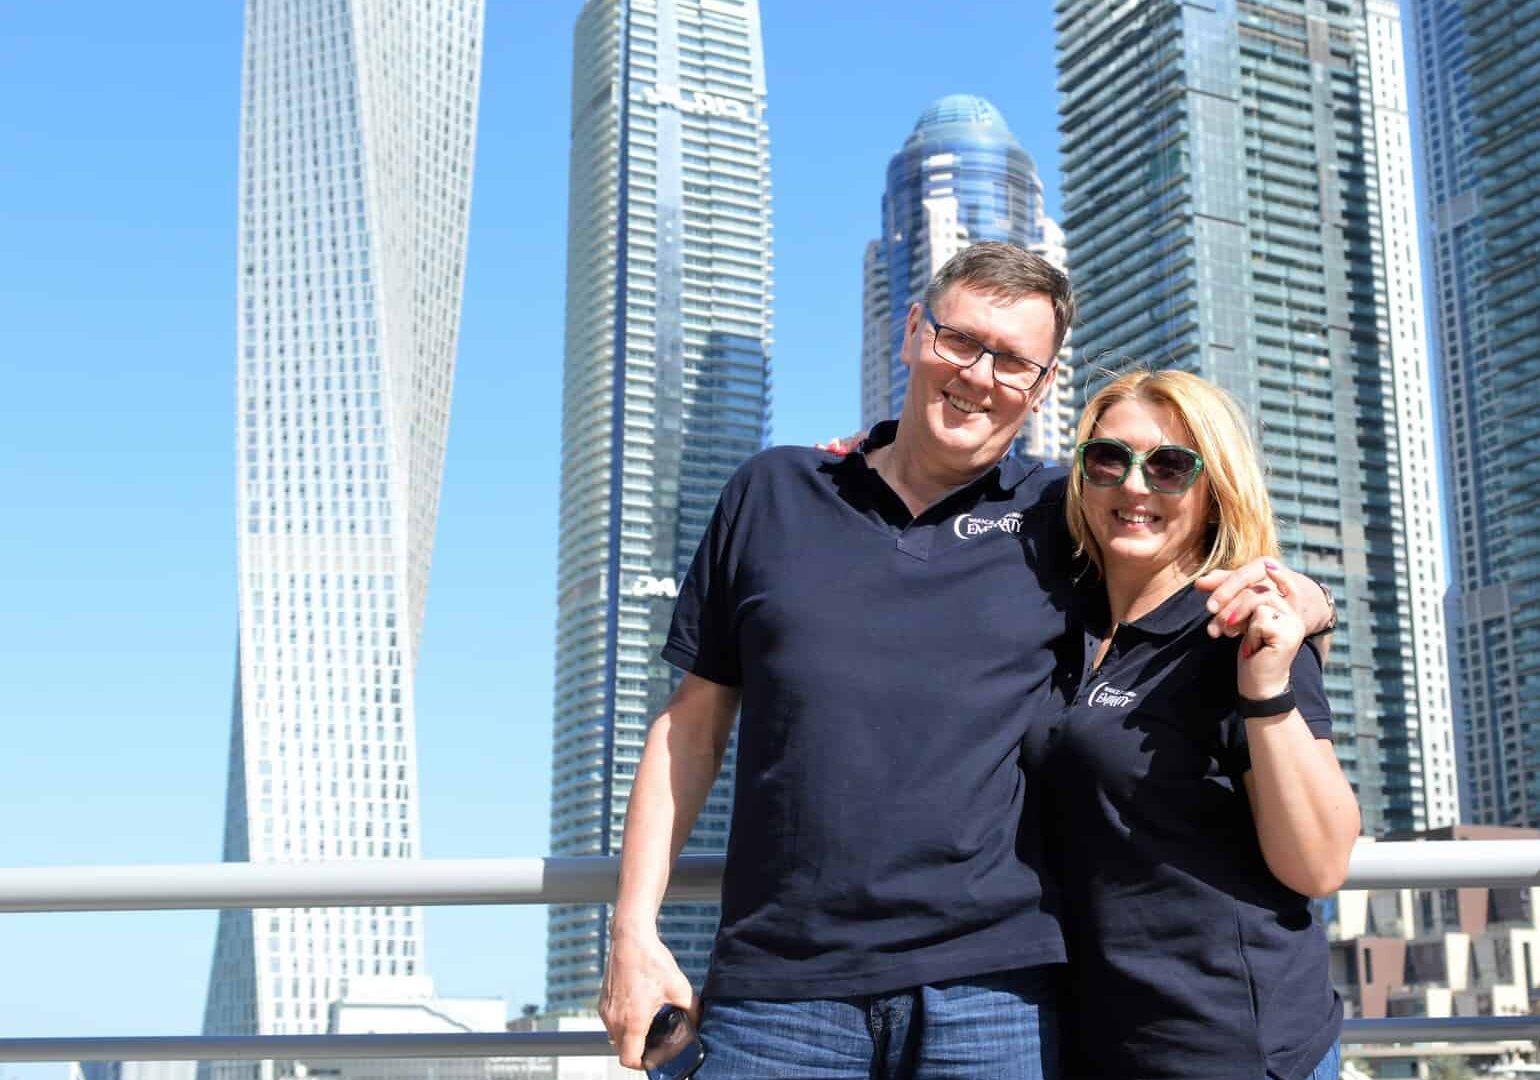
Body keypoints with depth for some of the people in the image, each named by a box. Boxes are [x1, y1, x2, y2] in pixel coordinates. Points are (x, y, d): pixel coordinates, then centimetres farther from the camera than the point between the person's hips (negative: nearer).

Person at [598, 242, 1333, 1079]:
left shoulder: (1063, 520, 9)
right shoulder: (772, 493, 10)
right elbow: (693, 723, 10)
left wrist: (1277, 594, -7)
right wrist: (634, 931, 3)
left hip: (989, 986, 0)